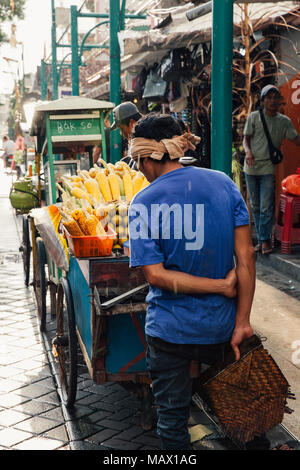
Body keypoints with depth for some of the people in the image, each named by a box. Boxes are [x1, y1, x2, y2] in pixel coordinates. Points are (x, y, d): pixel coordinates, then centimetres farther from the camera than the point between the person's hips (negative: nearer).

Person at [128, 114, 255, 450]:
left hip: (170, 330, -2)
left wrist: (223, 286, -14)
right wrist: (242, 321, -5)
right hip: (221, 327, 3)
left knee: (172, 415, 16)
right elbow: (245, 255, -9)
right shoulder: (222, 183, -7)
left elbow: (155, 274, -18)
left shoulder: (143, 203, -14)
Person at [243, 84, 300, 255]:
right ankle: (261, 239, 16)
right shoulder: (254, 117, 4)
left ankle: (265, 240, 1)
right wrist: (248, 152, -15)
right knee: (255, 206, 7)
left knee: (266, 206, -8)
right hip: (251, 167, 1)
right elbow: (246, 138, 4)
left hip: (268, 169, -1)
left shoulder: (285, 121, 6)